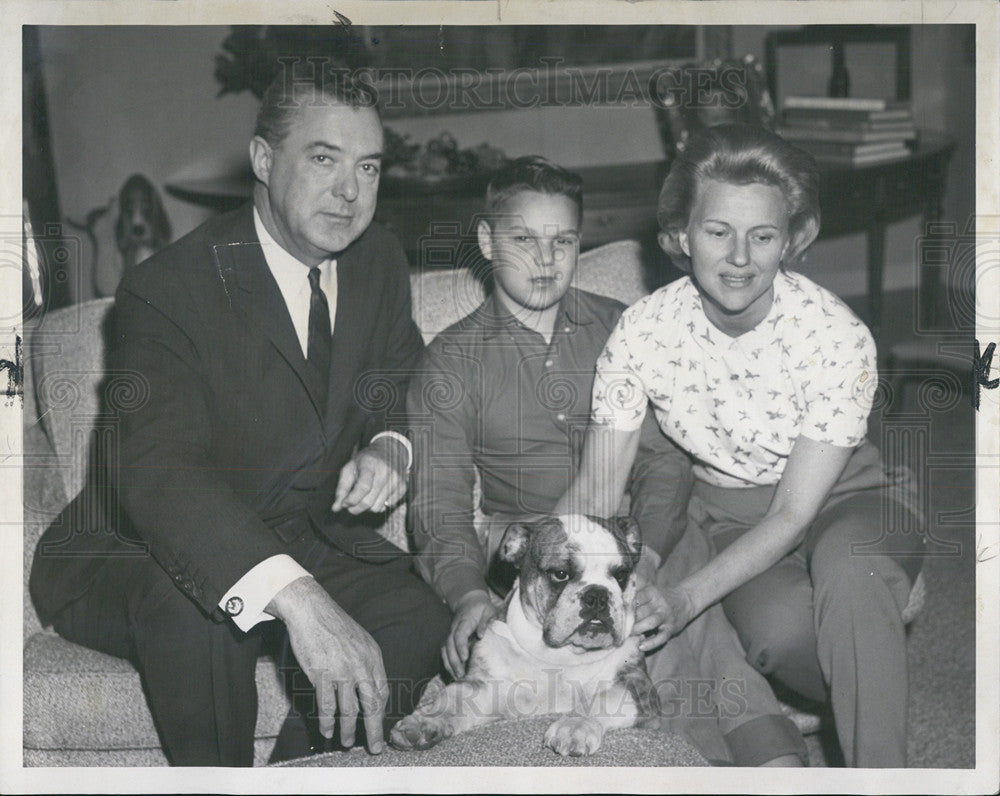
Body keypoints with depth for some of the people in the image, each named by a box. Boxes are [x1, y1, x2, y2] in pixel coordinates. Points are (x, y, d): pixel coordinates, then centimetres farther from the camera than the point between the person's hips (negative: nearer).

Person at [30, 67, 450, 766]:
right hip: (141, 551, -5)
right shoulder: (168, 288, -23)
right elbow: (158, 471, -37)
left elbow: (406, 386, 14)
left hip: (309, 538, 6)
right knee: (193, 610, -37)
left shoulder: (380, 260, 0)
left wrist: (389, 446, -14)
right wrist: (298, 599, -52)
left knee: (428, 620, -17)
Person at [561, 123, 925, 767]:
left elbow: (794, 512, -21)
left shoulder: (837, 336, -23)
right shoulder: (644, 331, -15)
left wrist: (688, 596, -34)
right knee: (780, 630, -32)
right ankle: (881, 699, 0)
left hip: (847, 498, -2)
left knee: (846, 565, -39)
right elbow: (595, 489, -8)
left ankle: (879, 769, -23)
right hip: (733, 514, 2)